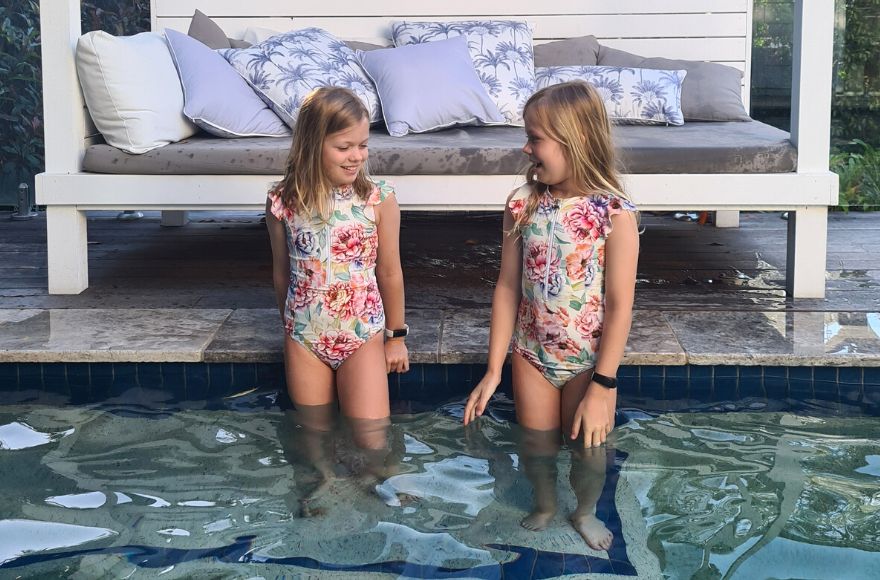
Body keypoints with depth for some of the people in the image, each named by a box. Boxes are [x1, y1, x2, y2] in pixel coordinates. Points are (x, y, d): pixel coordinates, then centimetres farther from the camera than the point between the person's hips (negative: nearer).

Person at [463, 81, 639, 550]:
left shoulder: (615, 214, -20)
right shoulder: (522, 204, -8)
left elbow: (620, 306, -18)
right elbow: (507, 288, -4)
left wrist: (602, 386, -20)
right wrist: (493, 370, -3)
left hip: (589, 360, -3)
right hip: (531, 354, 3)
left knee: (589, 447, 13)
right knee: (537, 446, 17)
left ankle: (585, 513, 42)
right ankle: (543, 508, 45)